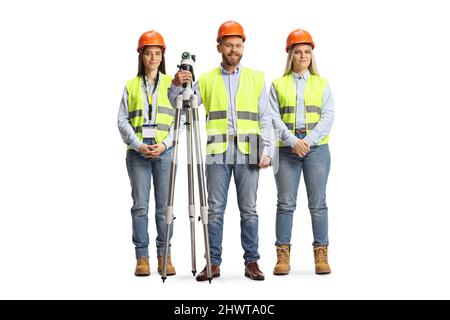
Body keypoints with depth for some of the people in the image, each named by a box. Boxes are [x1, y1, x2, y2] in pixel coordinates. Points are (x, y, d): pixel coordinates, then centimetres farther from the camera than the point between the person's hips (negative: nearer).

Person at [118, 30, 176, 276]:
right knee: (140, 205, -1)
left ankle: (164, 255, 6)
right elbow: (122, 120, 6)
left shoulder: (172, 84, 9)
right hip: (137, 151, 1)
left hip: (165, 150, -1)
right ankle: (142, 257, 4)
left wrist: (165, 144, -10)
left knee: (164, 206, 0)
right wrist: (138, 145, -7)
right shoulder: (130, 86, 12)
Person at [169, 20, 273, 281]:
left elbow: (265, 118, 7)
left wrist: (267, 150, -3)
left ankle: (252, 261, 8)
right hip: (217, 152, 1)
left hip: (248, 153, 0)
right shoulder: (207, 80, 12)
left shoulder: (257, 78, 10)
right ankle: (214, 262, 5)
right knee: (215, 209, 1)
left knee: (249, 209, 2)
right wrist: (177, 86, -13)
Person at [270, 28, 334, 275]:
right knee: (285, 202, -1)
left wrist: (309, 141, -13)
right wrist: (293, 141, -14)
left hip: (317, 148, 0)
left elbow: (327, 116, 0)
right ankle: (283, 254, 2)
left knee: (318, 203, 0)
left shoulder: (321, 83, 10)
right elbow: (274, 118, 0)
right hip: (287, 150, 0)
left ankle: (321, 254, 5)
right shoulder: (278, 85, 9)